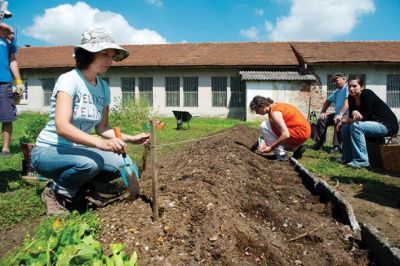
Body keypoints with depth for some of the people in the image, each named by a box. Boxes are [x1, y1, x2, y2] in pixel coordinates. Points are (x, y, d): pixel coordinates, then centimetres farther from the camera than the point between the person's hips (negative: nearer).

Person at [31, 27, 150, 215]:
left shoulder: (103, 87, 1)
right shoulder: (68, 80, -19)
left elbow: (101, 128, 4)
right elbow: (62, 126, -33)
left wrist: (131, 139, -11)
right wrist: (100, 143, -46)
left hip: (77, 150, 6)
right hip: (48, 151, -6)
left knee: (123, 163, -16)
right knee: (89, 163, -36)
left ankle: (77, 186, 10)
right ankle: (55, 193, -4)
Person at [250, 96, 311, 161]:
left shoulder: (275, 112, -20)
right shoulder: (275, 106, 9)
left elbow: (286, 135, -28)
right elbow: (271, 131, 9)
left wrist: (270, 148, -20)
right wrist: (263, 142, -2)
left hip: (299, 133, -10)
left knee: (264, 126, -15)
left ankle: (280, 154, -9)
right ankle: (296, 148, 18)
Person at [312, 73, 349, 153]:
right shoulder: (337, 91, 21)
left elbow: (347, 101, -25)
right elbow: (328, 101, 26)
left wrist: (340, 114, -36)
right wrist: (322, 112, 9)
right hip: (338, 114, 10)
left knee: (338, 121, -37)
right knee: (322, 120, 4)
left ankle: (337, 146, -31)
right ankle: (318, 143, 4)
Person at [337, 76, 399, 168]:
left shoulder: (367, 94, -20)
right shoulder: (351, 97, 1)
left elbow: (363, 117, -23)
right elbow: (352, 117, 0)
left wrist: (344, 121, -13)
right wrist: (354, 112, -25)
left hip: (387, 125, -8)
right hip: (374, 124, 8)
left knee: (355, 126, -27)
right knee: (345, 127, -1)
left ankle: (362, 161, -24)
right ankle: (347, 158, 7)